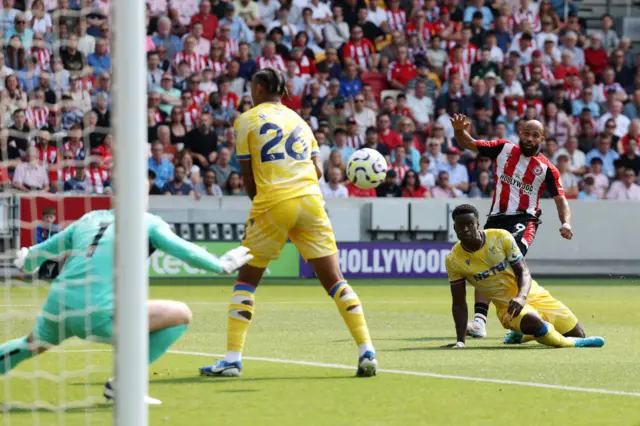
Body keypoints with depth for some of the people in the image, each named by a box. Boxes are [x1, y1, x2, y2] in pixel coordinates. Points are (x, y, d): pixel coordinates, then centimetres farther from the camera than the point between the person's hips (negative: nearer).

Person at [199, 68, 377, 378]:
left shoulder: (247, 120, 6)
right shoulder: (298, 120, 19)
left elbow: (248, 179, 4)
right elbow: (317, 171, 15)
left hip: (273, 203, -3)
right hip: (310, 201, 3)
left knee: (246, 280, 8)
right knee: (334, 280, 4)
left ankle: (232, 359, 2)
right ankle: (367, 352, -5)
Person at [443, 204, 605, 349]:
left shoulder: (501, 238, -13)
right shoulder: (454, 261, -12)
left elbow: (524, 271, -13)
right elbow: (459, 303, -5)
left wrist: (521, 297, -35)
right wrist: (460, 341, -14)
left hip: (533, 295, 2)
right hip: (507, 306, -2)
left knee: (578, 333, 6)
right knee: (533, 323, -38)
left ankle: (520, 335, 23)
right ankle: (571, 344, -11)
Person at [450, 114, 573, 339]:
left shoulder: (546, 168, 1)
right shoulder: (503, 149, 7)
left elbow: (561, 199, 4)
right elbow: (468, 144, 10)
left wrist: (566, 222, -14)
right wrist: (459, 130, -12)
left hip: (524, 220, -4)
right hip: (497, 218, 4)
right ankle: (479, 320, -3)